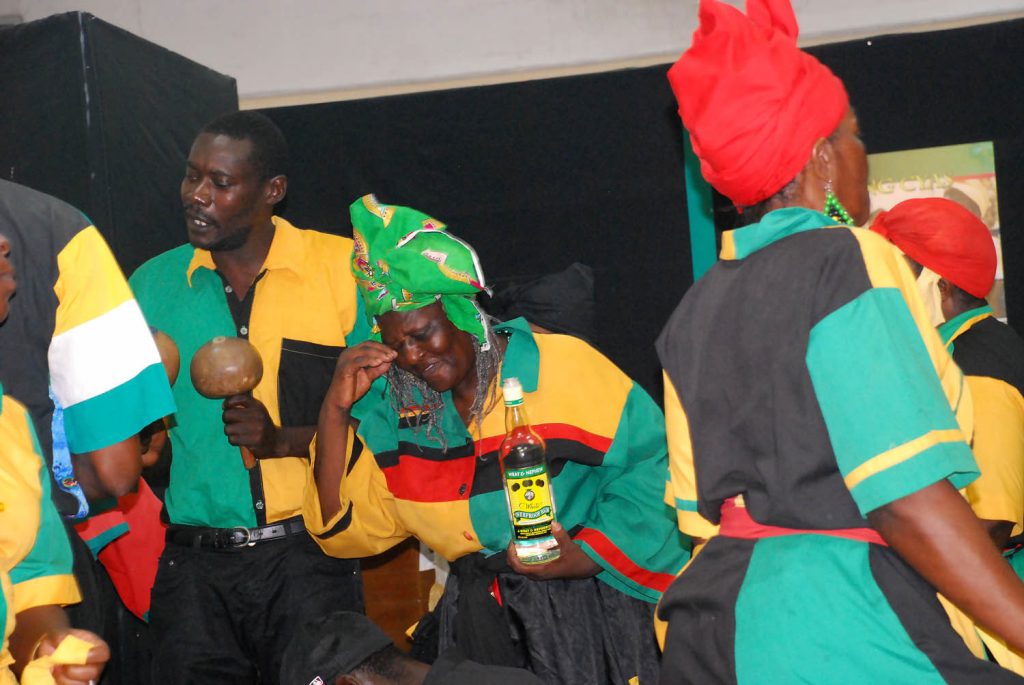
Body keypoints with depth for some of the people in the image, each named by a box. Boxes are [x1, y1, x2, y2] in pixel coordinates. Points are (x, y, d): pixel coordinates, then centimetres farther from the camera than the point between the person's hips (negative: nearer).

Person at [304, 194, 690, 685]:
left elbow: (651, 463, -8)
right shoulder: (393, 407, 5)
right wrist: (336, 409, -6)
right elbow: (347, 532, 2)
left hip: (591, 613, -4)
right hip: (480, 622, 5)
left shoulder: (563, 367, -7)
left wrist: (585, 558, -14)